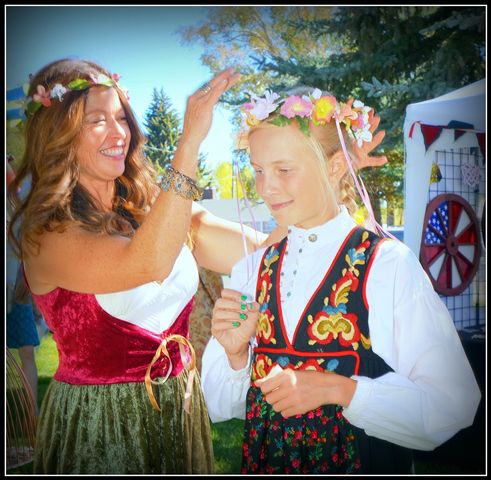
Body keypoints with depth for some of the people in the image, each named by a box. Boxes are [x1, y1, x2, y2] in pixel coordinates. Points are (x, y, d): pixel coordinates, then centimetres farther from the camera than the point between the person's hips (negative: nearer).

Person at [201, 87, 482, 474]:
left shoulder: (390, 264, -15)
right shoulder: (252, 270, -2)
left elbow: (452, 405, -17)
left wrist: (336, 389, -20)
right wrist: (235, 354, -15)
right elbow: (221, 408, 2)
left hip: (364, 460, -3)